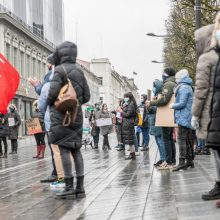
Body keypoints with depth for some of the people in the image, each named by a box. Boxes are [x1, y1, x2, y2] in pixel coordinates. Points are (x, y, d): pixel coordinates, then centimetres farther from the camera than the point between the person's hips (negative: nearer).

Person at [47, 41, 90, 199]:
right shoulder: (79, 71, 10)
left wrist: (49, 103, 1)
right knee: (76, 149, 9)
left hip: (61, 115, -6)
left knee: (64, 150, -5)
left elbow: (53, 92, -18)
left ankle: (69, 187, -5)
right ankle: (80, 187, 9)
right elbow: (86, 96, 9)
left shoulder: (60, 70, -9)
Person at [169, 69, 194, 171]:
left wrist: (172, 105, -3)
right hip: (187, 118, 10)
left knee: (181, 139, -12)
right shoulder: (188, 87, 19)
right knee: (188, 139, 12)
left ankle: (182, 162, -15)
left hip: (183, 117, -10)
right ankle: (189, 161, 17)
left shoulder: (183, 88, -12)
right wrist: (174, 105, 14)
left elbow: (182, 103, -19)